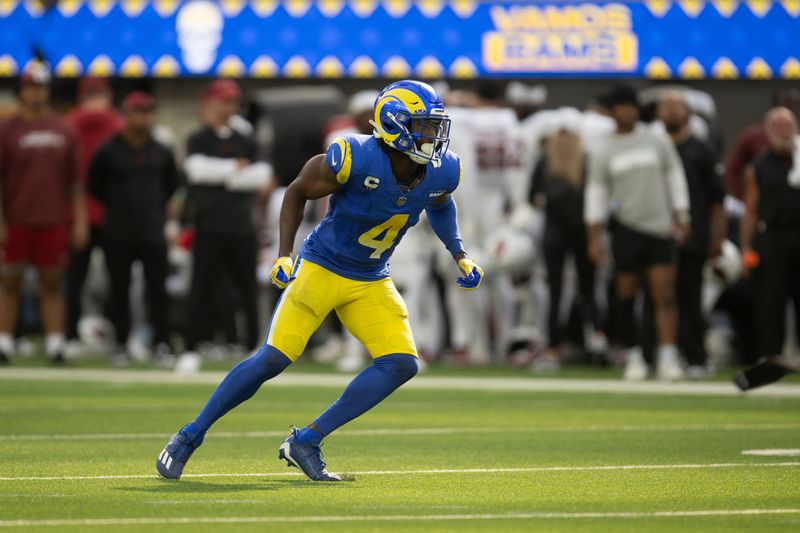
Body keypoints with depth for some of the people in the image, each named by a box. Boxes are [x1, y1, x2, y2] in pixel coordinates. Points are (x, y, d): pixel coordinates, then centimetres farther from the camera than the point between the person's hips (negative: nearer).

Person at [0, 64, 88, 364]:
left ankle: (55, 343, 5)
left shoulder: (64, 131, 8)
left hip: (54, 223, 2)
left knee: (52, 283, 4)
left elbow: (75, 181, 10)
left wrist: (80, 221, 5)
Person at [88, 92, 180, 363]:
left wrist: (157, 207, 13)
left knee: (157, 290, -1)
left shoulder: (161, 153, 6)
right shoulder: (109, 152, -2)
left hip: (152, 234, 2)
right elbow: (95, 186, 9)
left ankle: (162, 343, 3)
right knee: (120, 291, 3)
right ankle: (121, 345, 9)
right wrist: (118, 206, 10)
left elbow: (171, 185, 22)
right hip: (118, 236, -2)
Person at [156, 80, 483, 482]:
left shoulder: (441, 172, -8)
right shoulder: (354, 159, -24)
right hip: (321, 268, -5)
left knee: (402, 364, -12)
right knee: (273, 358, -15)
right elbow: (297, 192, -7)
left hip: (371, 283, 6)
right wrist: (284, 255, -13)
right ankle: (189, 437, 1)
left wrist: (459, 255, 10)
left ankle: (306, 442, -4)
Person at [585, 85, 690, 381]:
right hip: (626, 230, 0)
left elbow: (675, 178, 10)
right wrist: (594, 238, 0)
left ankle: (667, 358, -15)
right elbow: (597, 193, 6)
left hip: (660, 228, 0)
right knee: (626, 298, 2)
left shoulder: (658, 141, 7)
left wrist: (681, 218, 2)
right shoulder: (603, 152, 6)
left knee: (665, 296, -10)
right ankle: (634, 357, 14)